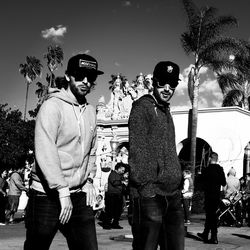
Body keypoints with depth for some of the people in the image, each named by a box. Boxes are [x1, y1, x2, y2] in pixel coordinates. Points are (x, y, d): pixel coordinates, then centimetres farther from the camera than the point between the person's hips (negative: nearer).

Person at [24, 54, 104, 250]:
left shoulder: (90, 111, 12)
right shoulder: (53, 106, -9)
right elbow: (45, 151, -19)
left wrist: (89, 179, 9)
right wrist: (62, 190, -23)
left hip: (79, 195, 6)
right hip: (47, 195, -6)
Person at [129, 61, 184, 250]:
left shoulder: (166, 112, 20)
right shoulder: (143, 106, -4)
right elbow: (137, 149, -14)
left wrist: (179, 182, 15)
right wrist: (146, 186, -20)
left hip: (172, 194, 8)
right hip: (150, 193, -8)